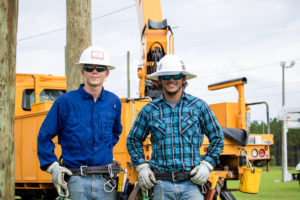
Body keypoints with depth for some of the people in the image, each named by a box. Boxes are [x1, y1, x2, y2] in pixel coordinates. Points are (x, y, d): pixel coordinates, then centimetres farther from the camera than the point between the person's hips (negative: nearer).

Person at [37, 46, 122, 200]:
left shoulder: (114, 102, 9)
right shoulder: (65, 101, -2)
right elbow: (44, 137, 3)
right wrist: (52, 167, -4)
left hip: (106, 181, 3)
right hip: (76, 181, -3)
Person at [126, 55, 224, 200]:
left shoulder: (199, 106, 6)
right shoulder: (149, 110, 8)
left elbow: (217, 138, 13)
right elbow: (133, 140, 19)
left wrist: (206, 165, 1)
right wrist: (142, 167, 7)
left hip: (191, 184, -1)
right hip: (161, 185, 2)